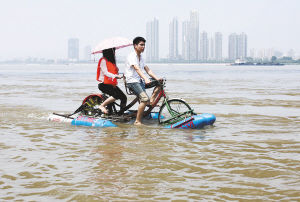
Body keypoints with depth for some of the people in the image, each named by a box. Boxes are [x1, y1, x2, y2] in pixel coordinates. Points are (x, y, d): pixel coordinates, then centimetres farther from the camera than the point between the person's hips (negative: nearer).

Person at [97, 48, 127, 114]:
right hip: (104, 84, -8)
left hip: (112, 85, 8)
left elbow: (115, 71, 14)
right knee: (116, 95, -28)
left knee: (124, 97, -8)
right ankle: (102, 106, -14)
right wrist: (115, 76, -32)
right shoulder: (103, 60, -7)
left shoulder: (112, 61, 19)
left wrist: (122, 76, -6)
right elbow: (105, 72, -18)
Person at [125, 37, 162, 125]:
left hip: (140, 81, 9)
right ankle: (138, 121, -21)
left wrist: (157, 78, -3)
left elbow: (148, 70, 11)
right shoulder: (131, 56, -11)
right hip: (132, 81, -9)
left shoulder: (141, 57, 16)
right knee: (145, 99, -27)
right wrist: (145, 79, -41)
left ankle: (151, 101, 1)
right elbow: (137, 69, -27)